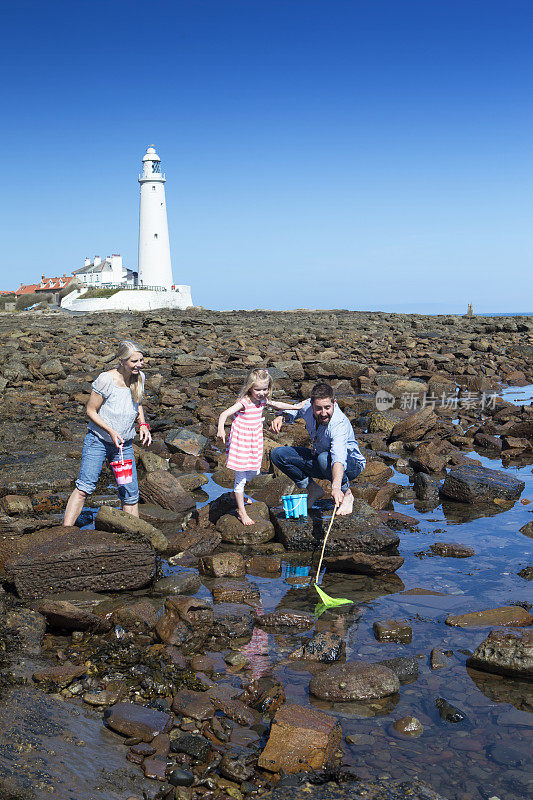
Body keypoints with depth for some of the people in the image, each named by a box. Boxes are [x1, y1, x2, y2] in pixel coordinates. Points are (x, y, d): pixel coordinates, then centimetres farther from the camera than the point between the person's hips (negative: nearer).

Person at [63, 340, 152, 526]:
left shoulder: (139, 377, 0)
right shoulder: (106, 380, -18)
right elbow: (91, 410, -10)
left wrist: (142, 424, 1)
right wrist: (111, 431, -21)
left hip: (124, 445, 5)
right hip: (98, 440, -5)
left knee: (130, 494, 2)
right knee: (85, 487, -16)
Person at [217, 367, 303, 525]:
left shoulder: (263, 400, 0)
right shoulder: (244, 402, -22)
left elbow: (277, 404, 20)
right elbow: (224, 414, -32)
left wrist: (295, 407, 29)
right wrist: (220, 428, -49)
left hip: (254, 443, 7)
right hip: (241, 442, -7)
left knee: (252, 472, 21)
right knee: (240, 477, -1)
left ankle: (239, 496, 47)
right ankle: (241, 511, 9)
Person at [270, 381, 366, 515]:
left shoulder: (340, 424, -35)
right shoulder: (307, 406, -16)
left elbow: (339, 456, -53)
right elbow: (296, 410, 11)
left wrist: (336, 487, -68)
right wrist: (281, 417, -10)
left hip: (351, 465, -6)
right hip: (318, 461, 6)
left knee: (324, 459, -41)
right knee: (277, 454, -9)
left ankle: (346, 494, -14)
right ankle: (313, 489, 2)